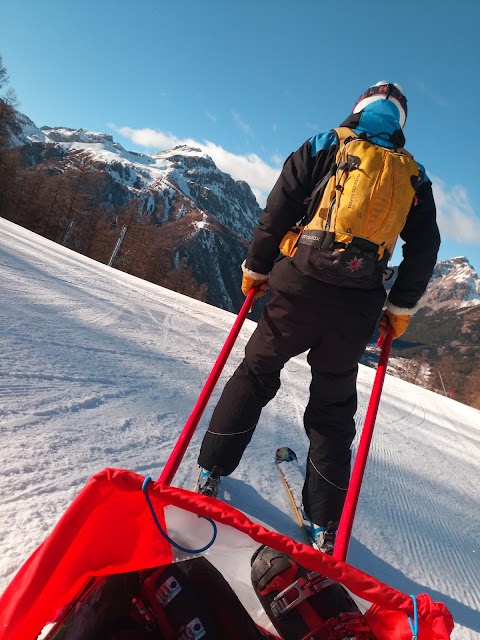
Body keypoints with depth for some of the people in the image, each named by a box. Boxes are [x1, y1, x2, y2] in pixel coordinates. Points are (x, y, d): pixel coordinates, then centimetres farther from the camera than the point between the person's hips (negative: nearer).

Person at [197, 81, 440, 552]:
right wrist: (401, 308, 16)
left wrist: (255, 266, 8)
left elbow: (277, 210, 1)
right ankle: (325, 525, 17)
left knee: (256, 375, 14)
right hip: (359, 303, 2)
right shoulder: (414, 176, 16)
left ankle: (212, 469, 19)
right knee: (333, 407, 12)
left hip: (301, 283, -2)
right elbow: (424, 249, 11)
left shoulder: (322, 147, 9)